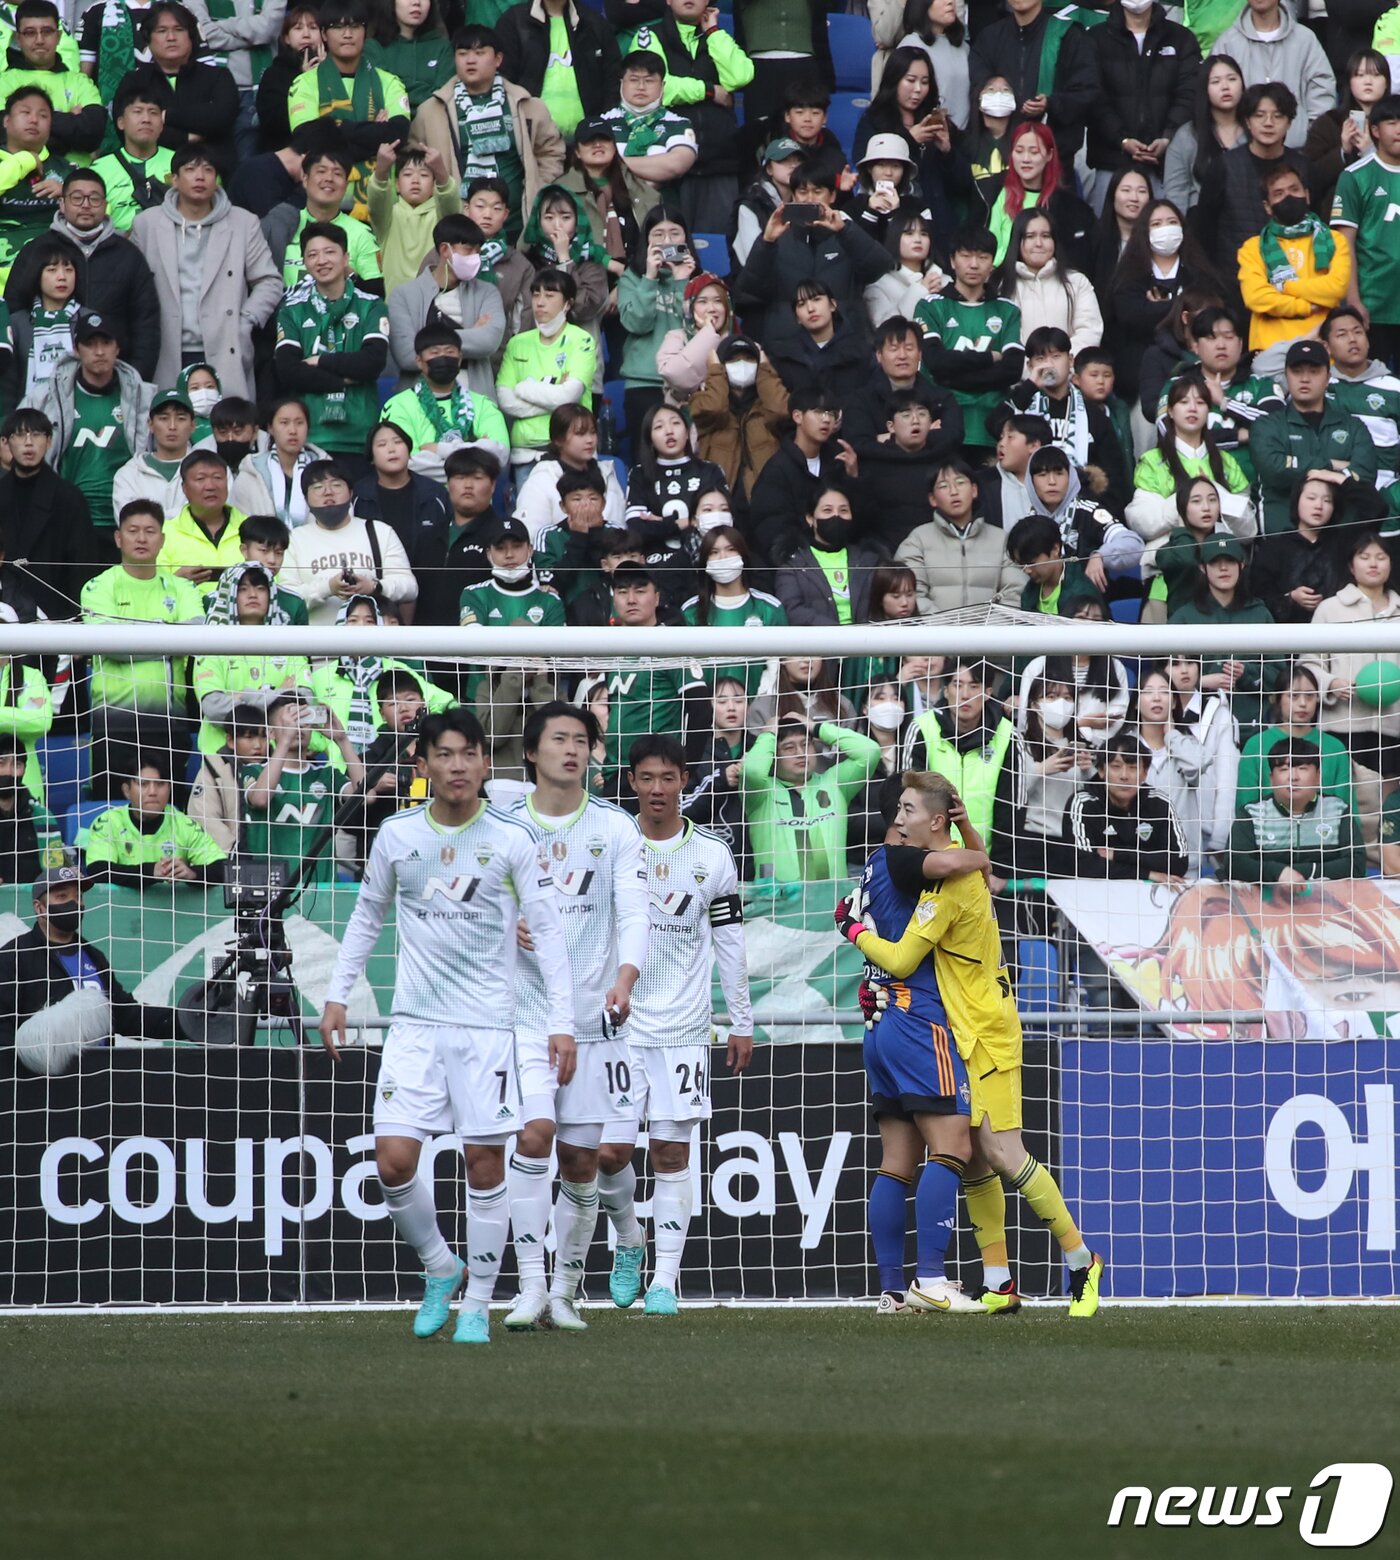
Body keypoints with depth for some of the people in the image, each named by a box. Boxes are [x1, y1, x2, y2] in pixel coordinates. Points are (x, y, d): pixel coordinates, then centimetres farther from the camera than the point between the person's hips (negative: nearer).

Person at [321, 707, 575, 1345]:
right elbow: (367, 916, 17)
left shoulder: (510, 839, -3)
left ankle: (477, 1305, 12)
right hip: (415, 1023, 2)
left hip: (487, 1024, -2)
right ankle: (442, 1269, 17)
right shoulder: (397, 835, 3)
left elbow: (547, 929, 0)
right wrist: (337, 995, 12)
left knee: (485, 1165, -1)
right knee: (393, 1162, -8)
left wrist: (561, 1021, -6)